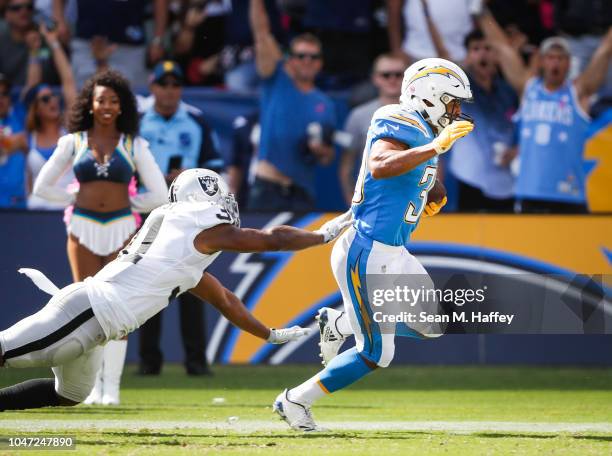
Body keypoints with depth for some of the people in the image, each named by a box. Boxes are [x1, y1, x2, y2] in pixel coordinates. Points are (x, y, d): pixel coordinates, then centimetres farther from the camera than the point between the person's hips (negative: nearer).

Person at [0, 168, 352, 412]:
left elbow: (225, 301, 40)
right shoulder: (206, 228, -1)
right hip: (89, 313, -10)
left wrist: (270, 335, 48)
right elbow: (273, 240, 4)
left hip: (91, 324, 10)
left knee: (69, 395, 23)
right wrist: (325, 234, 18)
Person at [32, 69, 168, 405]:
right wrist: (77, 199, 8)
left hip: (121, 229, 0)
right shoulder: (73, 142, 6)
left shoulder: (133, 145, 5)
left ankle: (112, 386, -1)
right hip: (84, 229, 0)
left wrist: (126, 204, 7)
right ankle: (91, 384, 3)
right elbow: (42, 186, 9)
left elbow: (159, 194, 4)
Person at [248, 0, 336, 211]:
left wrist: (322, 150, -4)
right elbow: (261, 33, -3)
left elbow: (327, 159, 18)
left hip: (301, 193, 3)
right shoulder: (278, 81, 6)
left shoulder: (325, 105, 13)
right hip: (266, 190, -3)